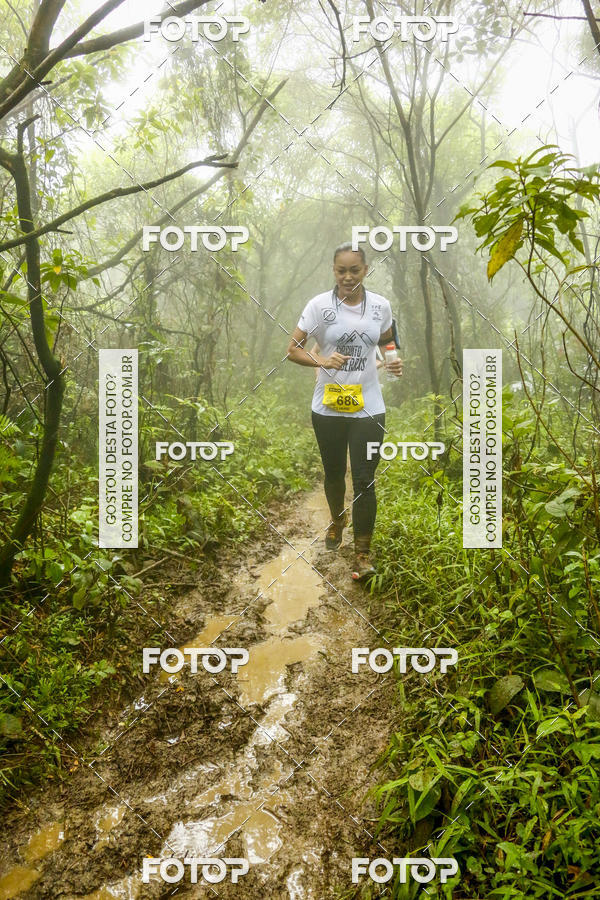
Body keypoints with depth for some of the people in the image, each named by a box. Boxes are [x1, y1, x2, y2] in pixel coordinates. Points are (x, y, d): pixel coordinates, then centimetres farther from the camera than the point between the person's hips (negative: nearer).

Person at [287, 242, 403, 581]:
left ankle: (363, 552, 8)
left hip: (368, 407, 0)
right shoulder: (319, 305, -7)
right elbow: (293, 349, -4)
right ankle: (338, 519, 47)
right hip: (329, 408, 0)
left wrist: (394, 362, -4)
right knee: (334, 473, 17)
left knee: (365, 480, -3)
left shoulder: (381, 305, 0)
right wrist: (322, 360, -23)